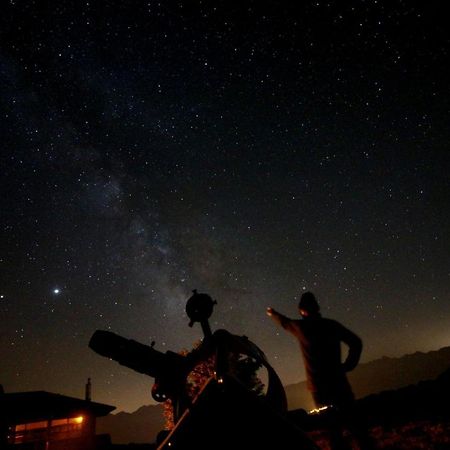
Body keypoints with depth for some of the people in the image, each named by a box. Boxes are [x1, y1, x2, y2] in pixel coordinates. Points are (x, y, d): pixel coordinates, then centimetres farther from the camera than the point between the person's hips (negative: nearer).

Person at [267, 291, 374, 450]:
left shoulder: (301, 326, 0)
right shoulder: (332, 324, 3)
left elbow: (284, 322, 21)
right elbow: (356, 343, 3)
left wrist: (273, 314, 41)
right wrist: (348, 365, 9)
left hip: (319, 386, -2)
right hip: (338, 381, 2)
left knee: (334, 427, 5)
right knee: (353, 422, 9)